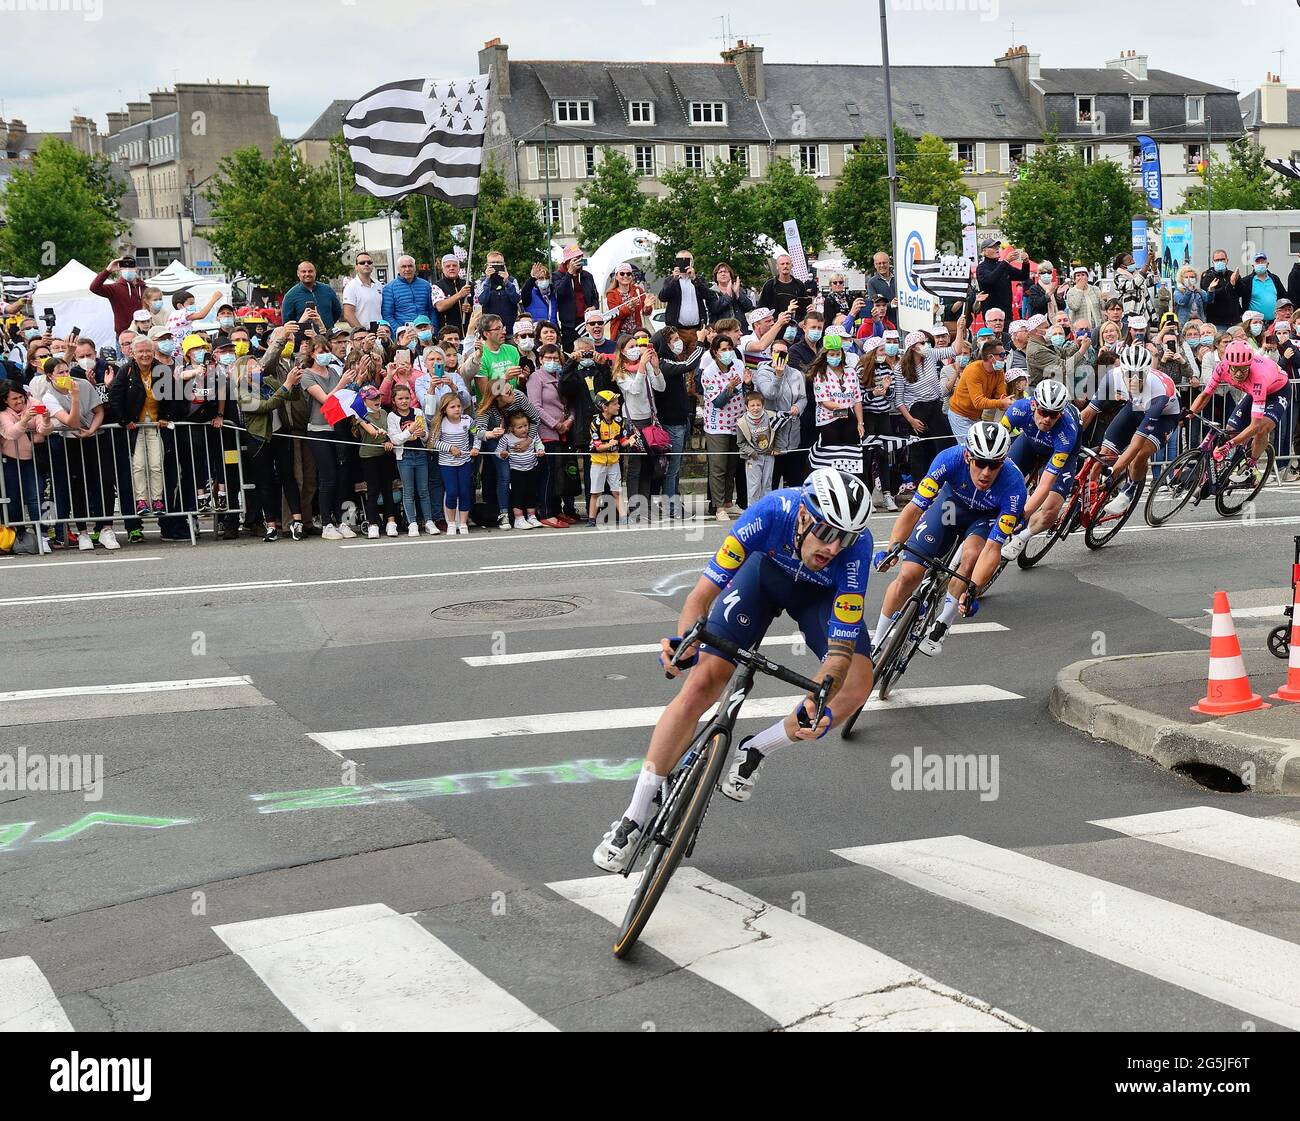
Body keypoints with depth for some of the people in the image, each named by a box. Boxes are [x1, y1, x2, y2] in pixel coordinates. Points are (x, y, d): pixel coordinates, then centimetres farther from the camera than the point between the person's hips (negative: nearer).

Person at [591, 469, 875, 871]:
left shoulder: (855, 545, -37)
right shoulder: (772, 512, -39)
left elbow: (841, 647, -37)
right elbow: (705, 590, -34)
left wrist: (818, 700, -55)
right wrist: (683, 641, -53)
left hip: (821, 592, 1)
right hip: (765, 570, -1)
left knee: (857, 685, -25)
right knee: (702, 683, -14)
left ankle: (753, 751, -4)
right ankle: (634, 818, -5)